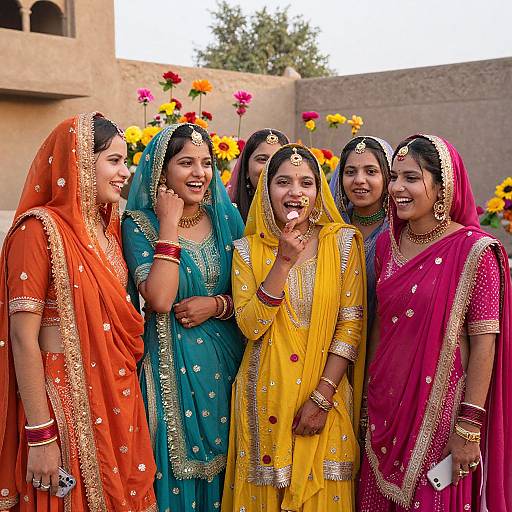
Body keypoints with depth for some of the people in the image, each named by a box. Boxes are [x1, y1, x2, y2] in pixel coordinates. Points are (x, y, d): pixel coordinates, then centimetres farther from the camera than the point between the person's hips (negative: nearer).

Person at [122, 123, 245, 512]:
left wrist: (218, 304, -12)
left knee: (221, 462, 12)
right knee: (179, 463, 5)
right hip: (172, 361, -3)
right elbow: (160, 299, -21)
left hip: (226, 359, 4)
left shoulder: (227, 218, 5)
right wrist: (170, 226, -17)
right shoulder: (140, 224, -6)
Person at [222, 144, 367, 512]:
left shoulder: (343, 241, -2)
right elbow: (251, 326, -10)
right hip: (266, 395, 1)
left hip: (325, 392, 0)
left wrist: (322, 397, -11)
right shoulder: (248, 249, 0)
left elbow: (351, 324, -5)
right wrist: (283, 261, -17)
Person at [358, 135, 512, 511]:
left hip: (441, 408, -5)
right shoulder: (388, 243, 5)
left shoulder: (474, 250, -13)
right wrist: (370, 392, 11)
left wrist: (469, 428, -15)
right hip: (386, 405, 6)